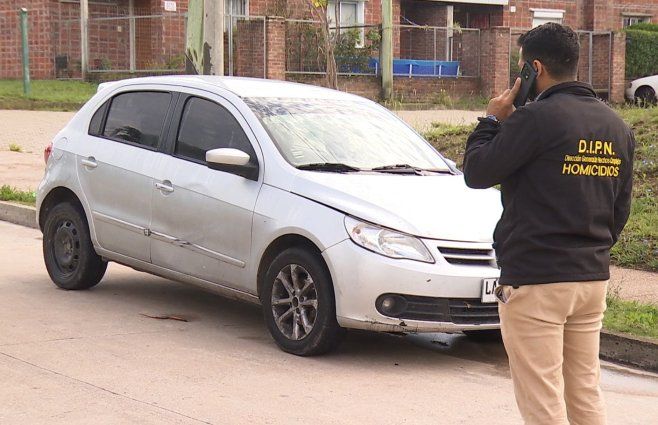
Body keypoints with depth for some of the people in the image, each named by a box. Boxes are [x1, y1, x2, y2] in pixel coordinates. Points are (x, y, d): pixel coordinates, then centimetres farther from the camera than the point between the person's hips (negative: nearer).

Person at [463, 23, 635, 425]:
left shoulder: (536, 118, -15)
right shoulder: (617, 127, 10)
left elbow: (476, 173, -9)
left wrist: (492, 120, 5)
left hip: (534, 281, -8)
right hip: (593, 278, 8)